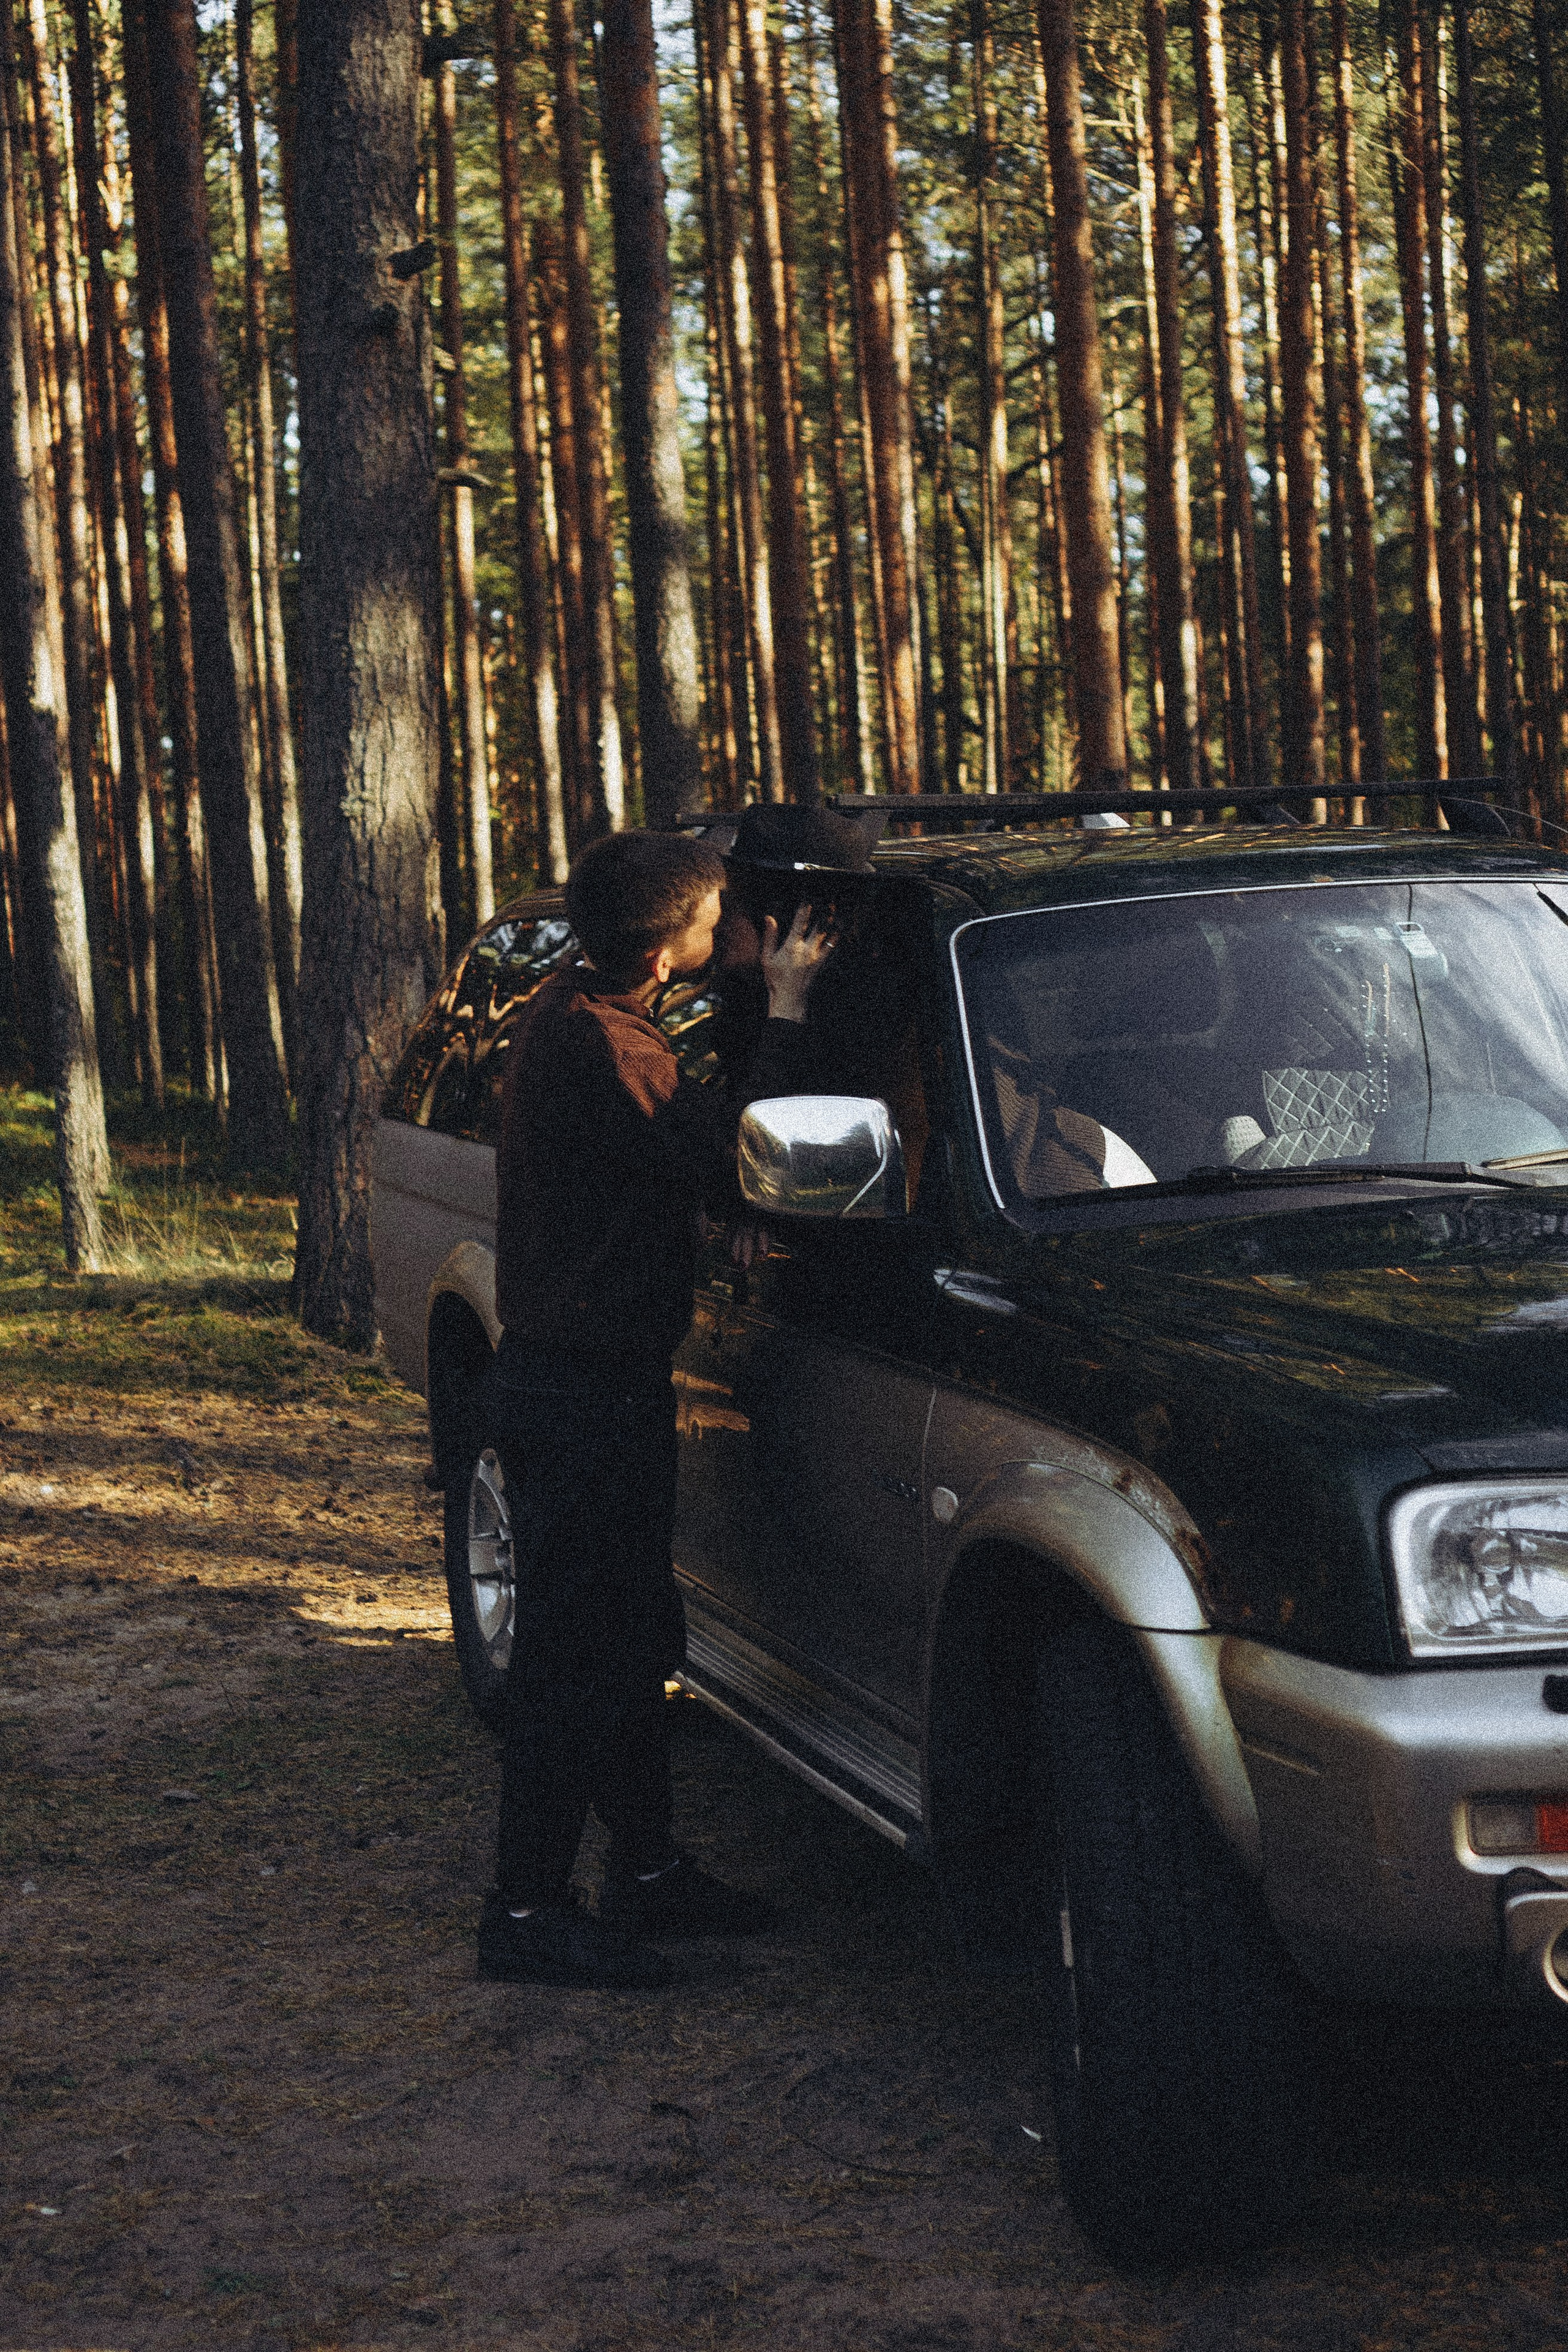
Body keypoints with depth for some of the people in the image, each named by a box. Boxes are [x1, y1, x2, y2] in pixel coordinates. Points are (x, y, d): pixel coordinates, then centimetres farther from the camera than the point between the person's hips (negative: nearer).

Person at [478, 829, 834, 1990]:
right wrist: (786, 1010, -19)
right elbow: (734, 1163, -25)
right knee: (573, 1652, -4)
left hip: (606, 1380, 10)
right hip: (582, 1390, -10)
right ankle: (528, 1911, 3)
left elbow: (693, 1131, 19)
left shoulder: (577, 1013, 9)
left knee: (636, 1635, 18)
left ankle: (646, 1867, 29)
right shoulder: (597, 1047, -23)